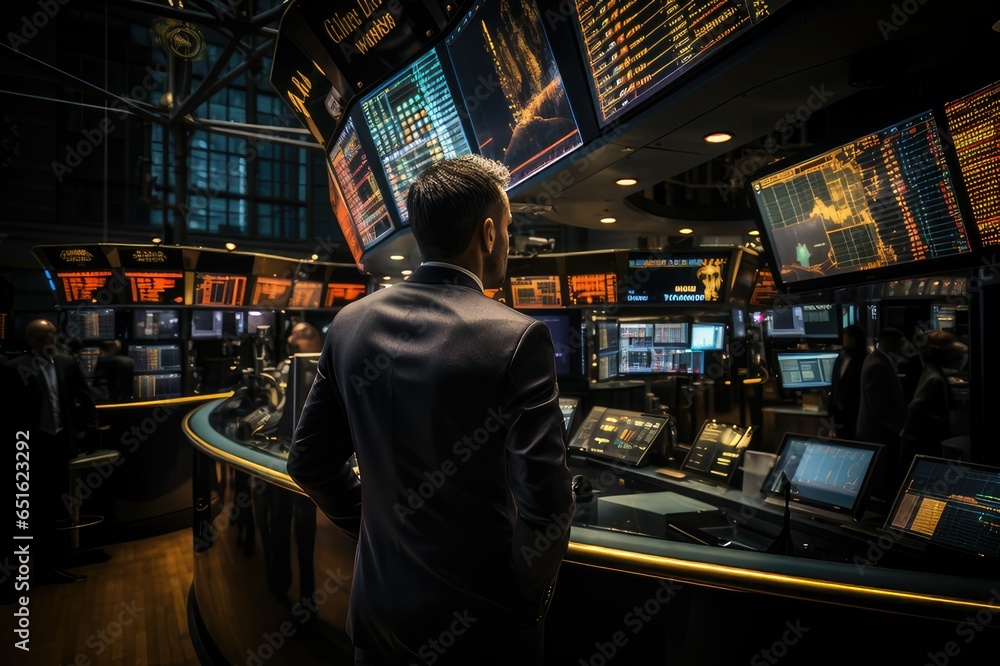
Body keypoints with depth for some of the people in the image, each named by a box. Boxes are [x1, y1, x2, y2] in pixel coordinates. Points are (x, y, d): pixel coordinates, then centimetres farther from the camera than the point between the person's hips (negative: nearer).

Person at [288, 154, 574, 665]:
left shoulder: (350, 323, -6)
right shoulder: (519, 339, -22)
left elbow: (308, 462, 2)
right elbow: (546, 508, -24)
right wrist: (528, 601, -6)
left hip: (379, 609, 4)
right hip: (481, 624, -4)